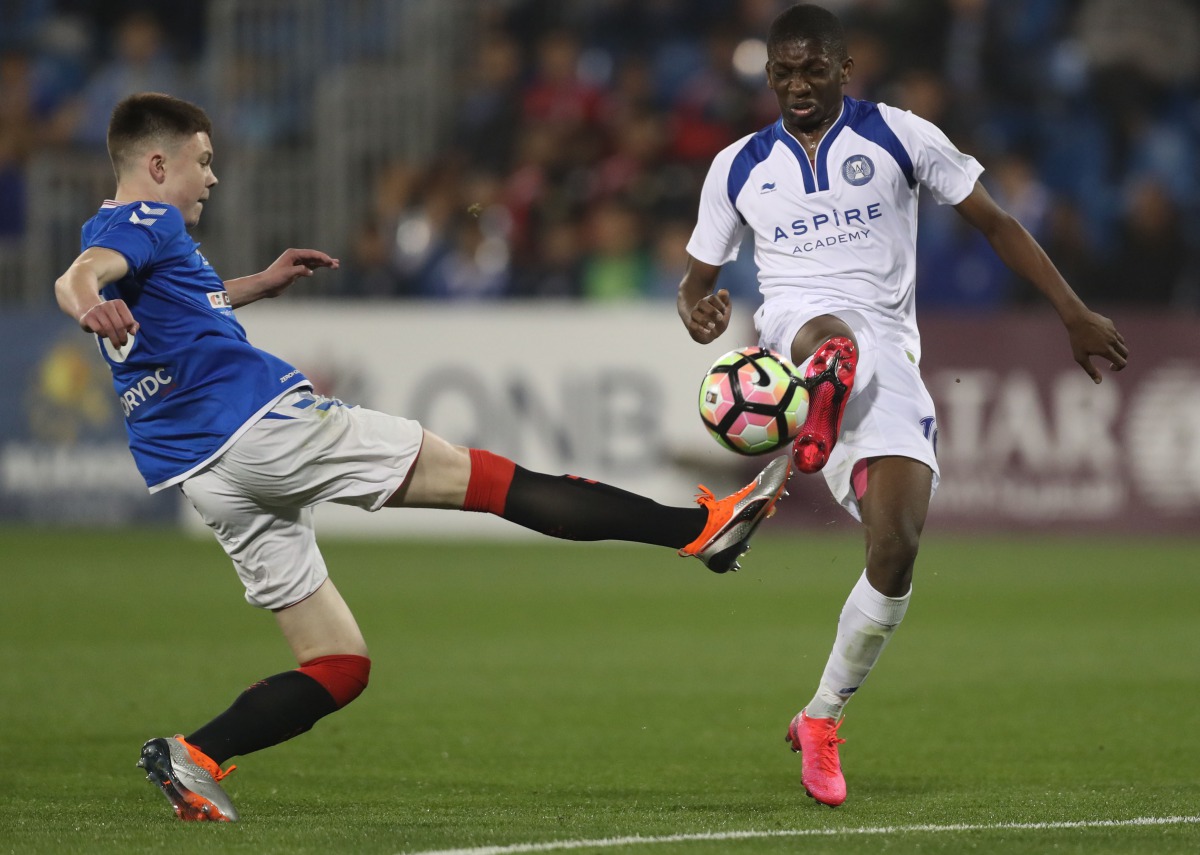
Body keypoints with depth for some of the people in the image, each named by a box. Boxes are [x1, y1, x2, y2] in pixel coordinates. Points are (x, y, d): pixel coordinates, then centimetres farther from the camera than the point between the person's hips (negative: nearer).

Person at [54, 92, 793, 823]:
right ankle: (703, 528, -6)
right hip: (261, 423, -10)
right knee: (488, 479, -6)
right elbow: (79, 276, -29)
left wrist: (259, 285, 44)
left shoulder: (116, 231, 22)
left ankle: (193, 757, -9)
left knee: (338, 667, 10)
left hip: (211, 479, 10)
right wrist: (93, 309, -51)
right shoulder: (146, 222, -6)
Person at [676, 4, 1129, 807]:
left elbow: (995, 222, 11)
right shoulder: (740, 167, 13)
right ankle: (814, 428, -75)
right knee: (836, 338, -40)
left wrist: (1076, 314, 5)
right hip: (796, 332, 1)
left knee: (897, 549, -11)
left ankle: (822, 722, 6)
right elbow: (698, 277, 19)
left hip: (889, 358, -1)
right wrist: (699, 313, -7)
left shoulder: (899, 137, 7)